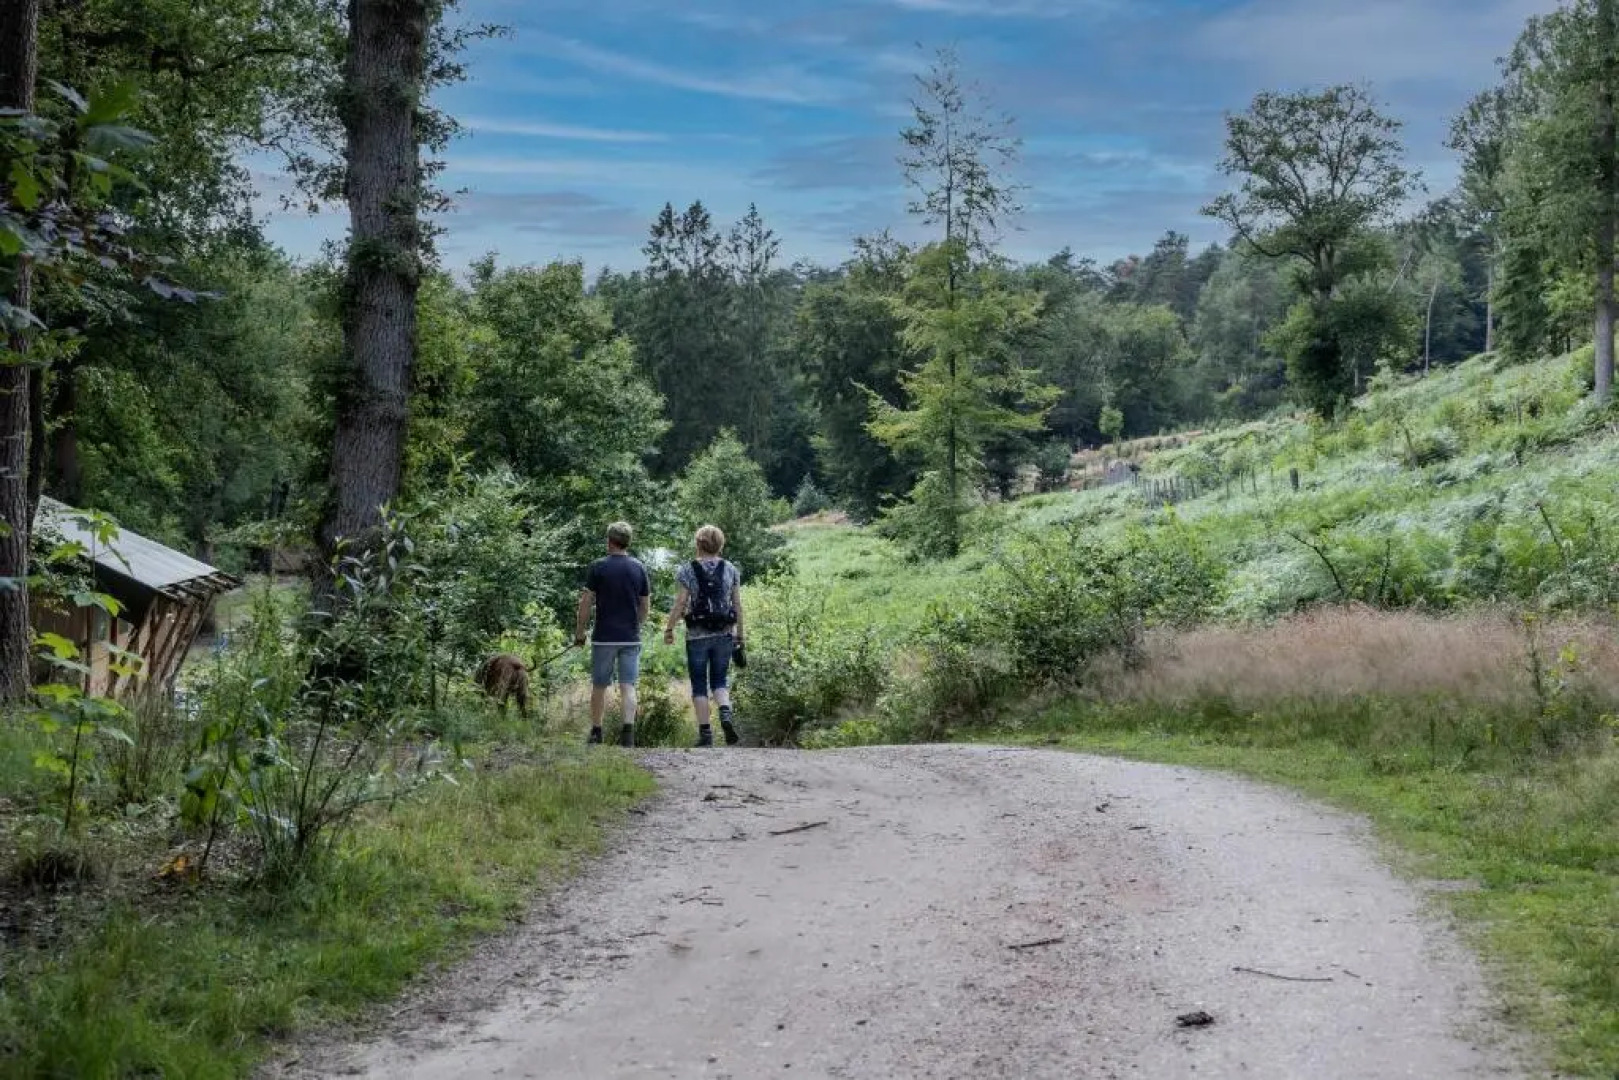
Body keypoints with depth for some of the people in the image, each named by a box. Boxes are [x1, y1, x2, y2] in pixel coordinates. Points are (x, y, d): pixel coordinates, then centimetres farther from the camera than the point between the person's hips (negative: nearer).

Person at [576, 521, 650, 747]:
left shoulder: (598, 567, -6)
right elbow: (646, 606, 8)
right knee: (628, 686, 0)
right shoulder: (639, 568, 3)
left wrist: (579, 633, 5)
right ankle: (628, 729, -15)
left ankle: (596, 732, 17)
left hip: (604, 637, -2)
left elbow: (586, 604, -5)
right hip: (631, 638, 2)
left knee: (599, 686, 10)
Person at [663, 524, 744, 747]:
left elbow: (680, 603, -7)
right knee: (719, 681, 14)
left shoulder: (687, 571, -5)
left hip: (697, 636, -2)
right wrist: (739, 635, 11)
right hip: (724, 635, 2)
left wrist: (669, 629, 3)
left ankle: (705, 732, 3)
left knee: (699, 685, 7)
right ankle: (725, 714, -13)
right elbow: (738, 605, 4)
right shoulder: (731, 570, 3)